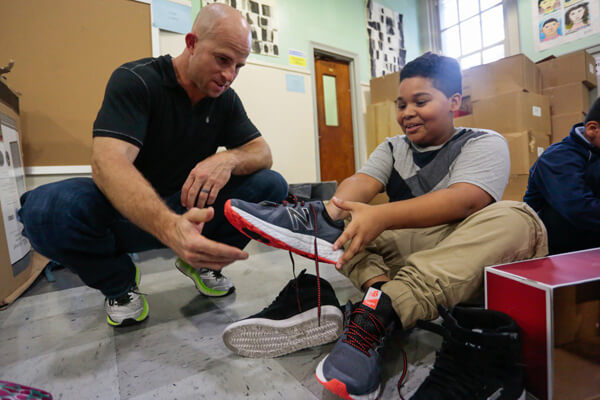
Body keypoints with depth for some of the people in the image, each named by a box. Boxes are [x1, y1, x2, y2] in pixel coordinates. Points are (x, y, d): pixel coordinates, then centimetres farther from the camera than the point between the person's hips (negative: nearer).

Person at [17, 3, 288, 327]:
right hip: (127, 211, -3)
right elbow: (107, 161, -30)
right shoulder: (135, 80, -15)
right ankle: (118, 281, -1)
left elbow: (262, 153, -3)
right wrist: (169, 228, -50)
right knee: (47, 208, -32)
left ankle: (199, 262, 4)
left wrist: (228, 159, -29)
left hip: (192, 209, 4)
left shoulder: (226, 100, 1)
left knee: (271, 186, -14)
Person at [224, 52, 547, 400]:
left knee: (516, 219, -29)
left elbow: (465, 200, -19)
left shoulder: (485, 143, 2)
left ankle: (377, 313, -40)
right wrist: (333, 209, -29)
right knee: (343, 220, -6)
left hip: (467, 257, -3)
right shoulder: (393, 148, 15)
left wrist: (381, 216, -34)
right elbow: (363, 182, -6)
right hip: (400, 248, 4)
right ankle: (378, 289, -34)